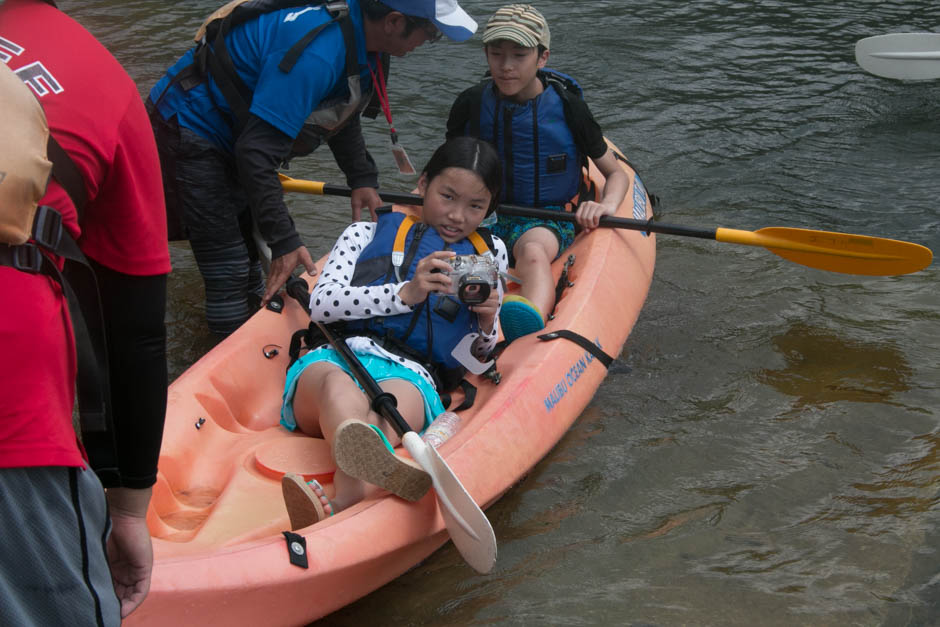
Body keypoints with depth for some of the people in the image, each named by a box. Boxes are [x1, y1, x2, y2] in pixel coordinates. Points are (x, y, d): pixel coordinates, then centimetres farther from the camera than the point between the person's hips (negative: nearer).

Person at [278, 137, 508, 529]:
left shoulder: (488, 254, 30)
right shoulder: (369, 234, 25)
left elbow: (478, 357, 28)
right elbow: (321, 303, 6)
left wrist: (487, 324, 3)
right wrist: (406, 293, -6)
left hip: (411, 375, 0)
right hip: (334, 358, 0)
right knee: (340, 387, -40)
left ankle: (337, 510, -72)